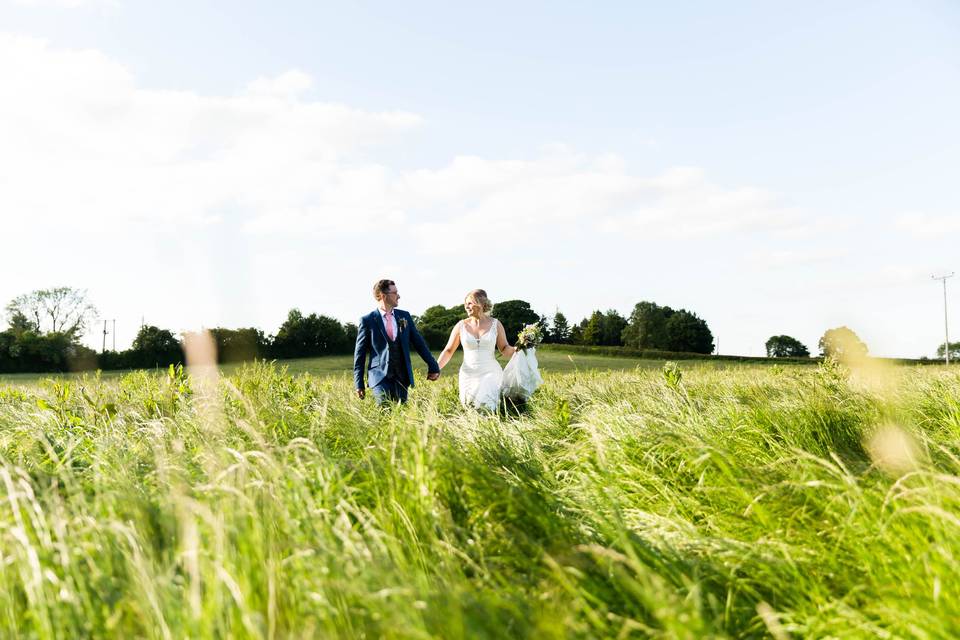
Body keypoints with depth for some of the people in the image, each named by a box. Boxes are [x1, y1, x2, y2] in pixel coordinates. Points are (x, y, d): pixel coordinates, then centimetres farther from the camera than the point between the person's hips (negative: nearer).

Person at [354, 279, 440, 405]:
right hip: (380, 377, -4)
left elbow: (419, 342, 14)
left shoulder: (404, 316, 10)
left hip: (402, 376, 4)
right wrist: (359, 384, 0)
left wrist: (433, 366, 10)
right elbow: (359, 353, 1)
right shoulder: (367, 321, -2)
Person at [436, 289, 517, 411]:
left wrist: (517, 348, -16)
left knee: (486, 407, -19)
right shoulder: (461, 325, 2)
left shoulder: (495, 324, 0)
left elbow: (505, 350, 5)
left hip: (490, 374, -2)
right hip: (468, 375, 2)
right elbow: (448, 351, 4)